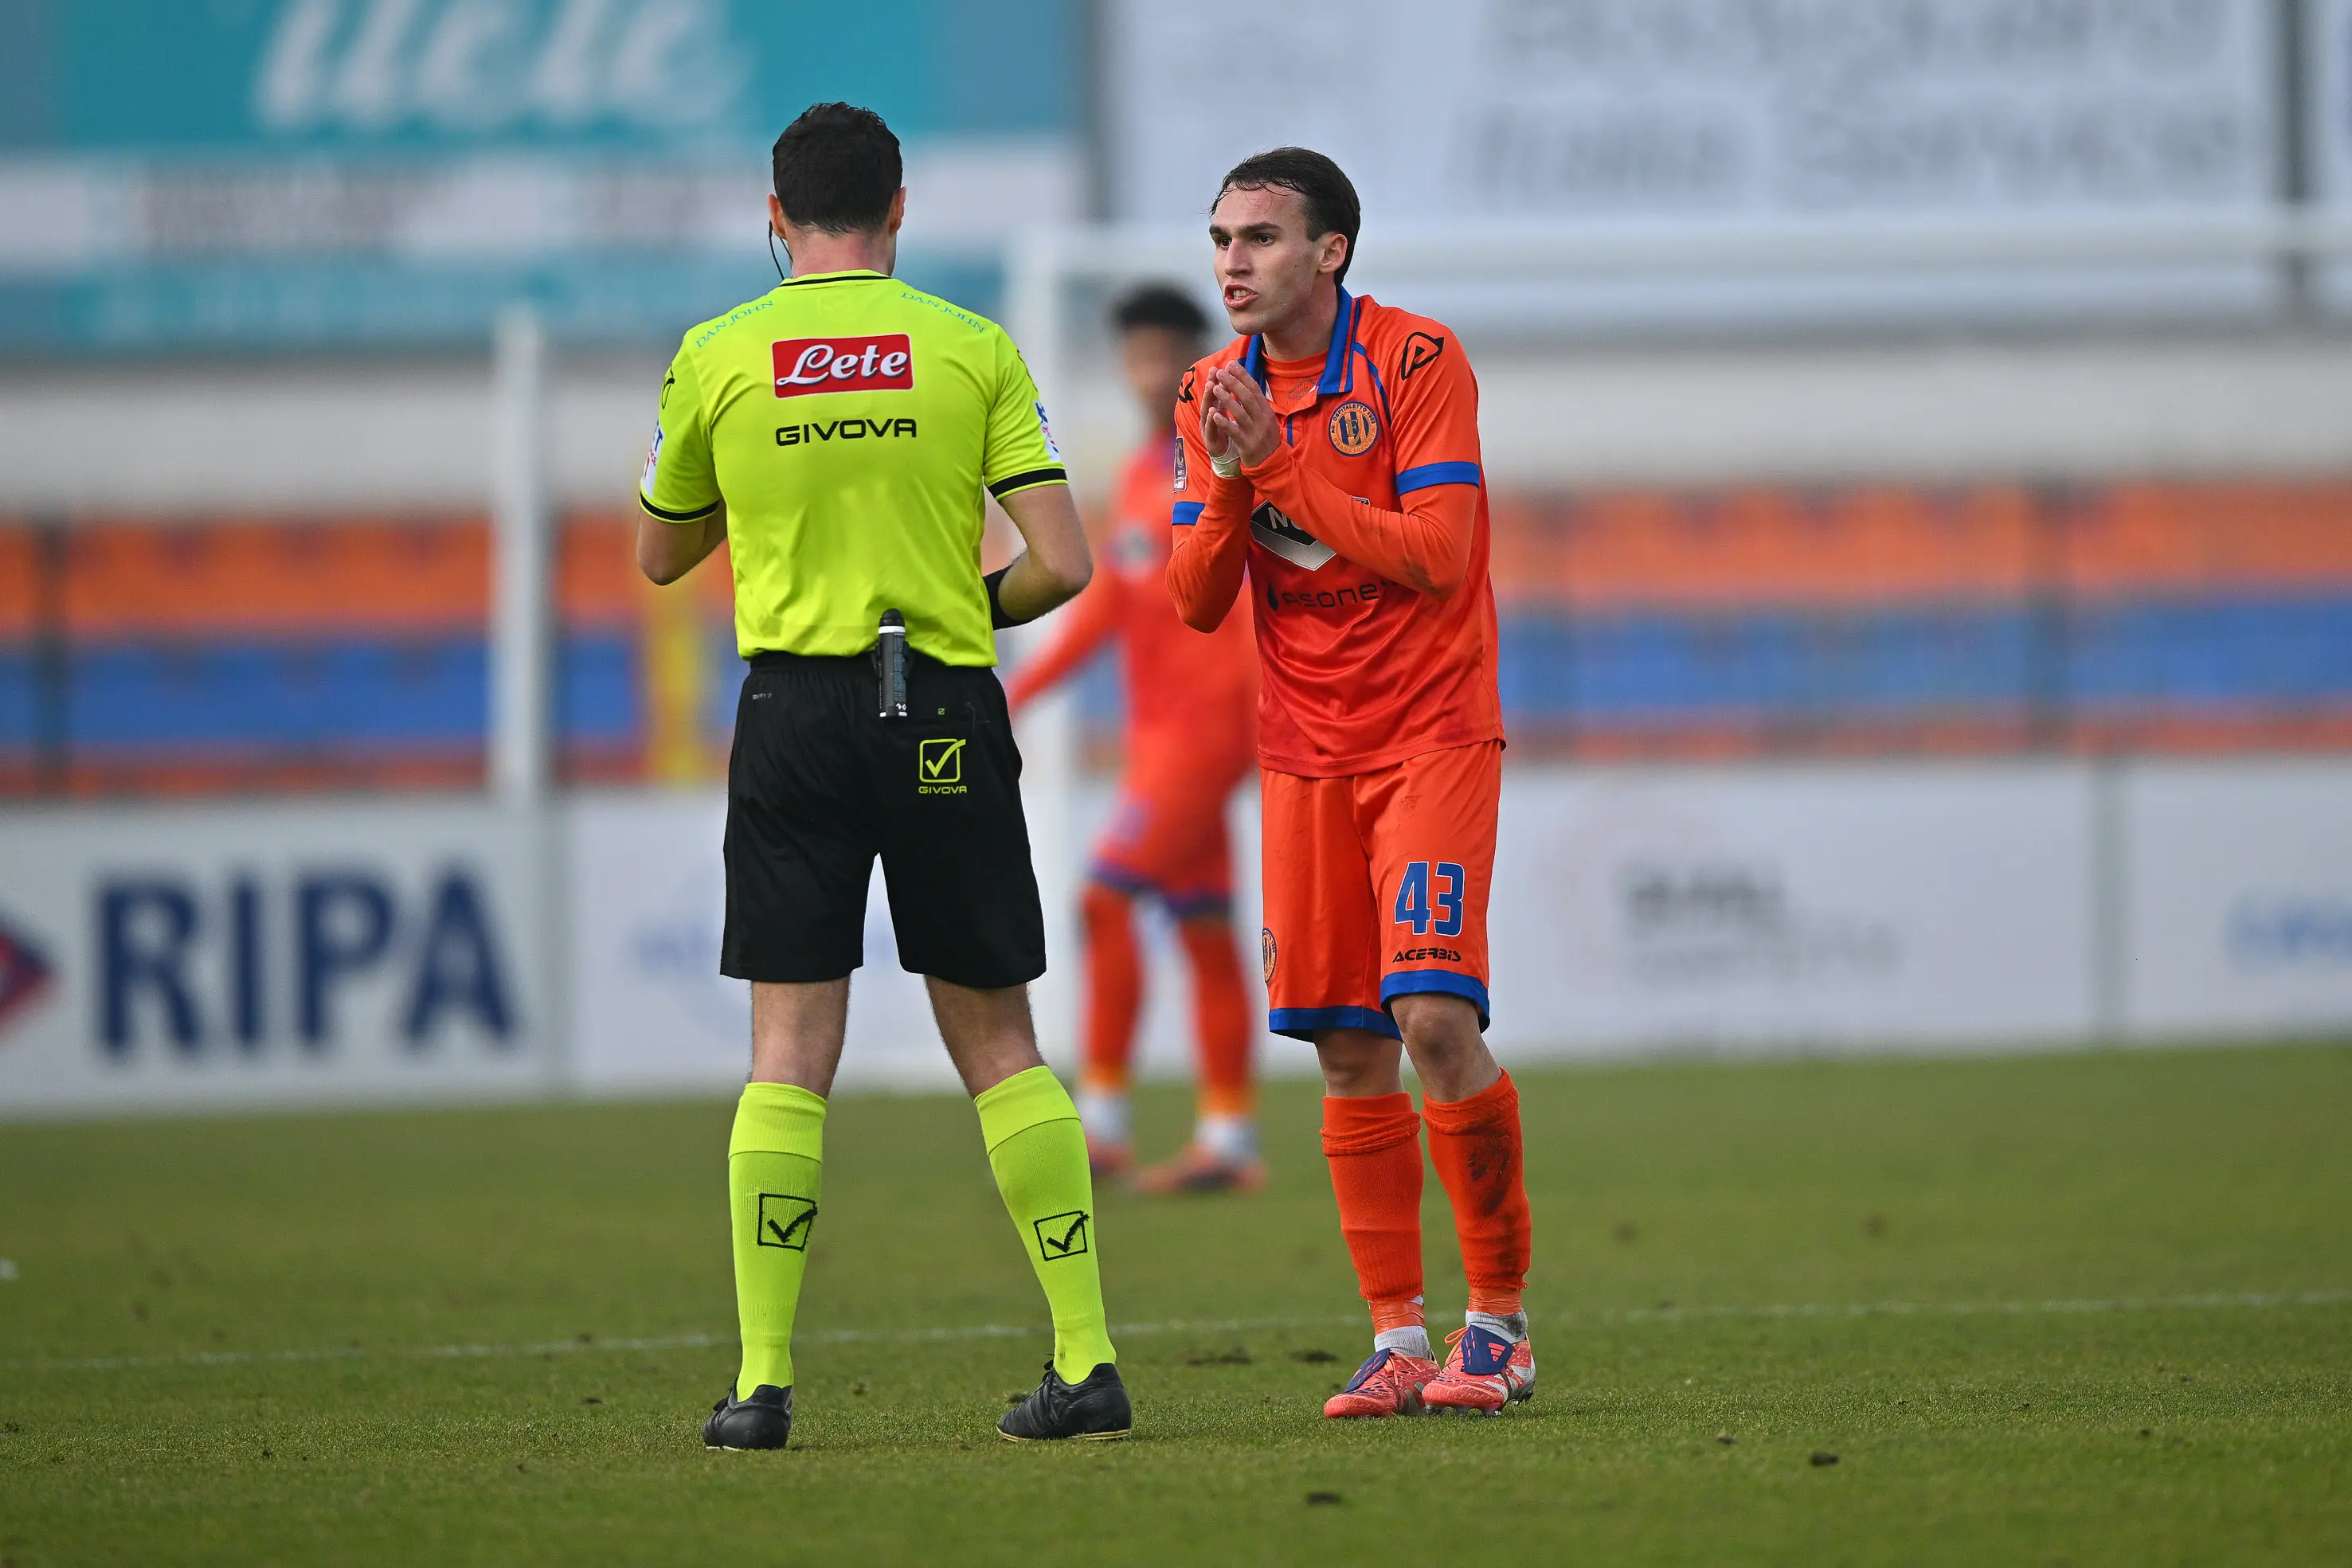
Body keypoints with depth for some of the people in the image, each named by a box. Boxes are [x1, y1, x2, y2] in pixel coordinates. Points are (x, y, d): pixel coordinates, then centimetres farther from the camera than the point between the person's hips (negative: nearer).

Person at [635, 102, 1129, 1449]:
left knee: (790, 1051, 1)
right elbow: (1064, 564, -4)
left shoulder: (715, 361, 2)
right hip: (948, 708, 0)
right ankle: (1087, 1360, 4)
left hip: (796, 708, 0)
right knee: (1000, 1042, 7)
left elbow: (661, 557, 16)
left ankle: (764, 1379, -5)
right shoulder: (975, 351, 0)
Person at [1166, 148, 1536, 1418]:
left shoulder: (1415, 361, -10)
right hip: (1307, 752, 5)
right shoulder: (1215, 396, 7)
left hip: (1432, 731, -5)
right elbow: (1195, 602, 4)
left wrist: (1278, 466, -19)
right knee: (1347, 1048, 2)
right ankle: (1397, 1340, 7)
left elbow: (1434, 554, -18)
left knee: (1433, 1015, -16)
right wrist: (1229, 482, -13)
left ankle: (1500, 1320, -4)